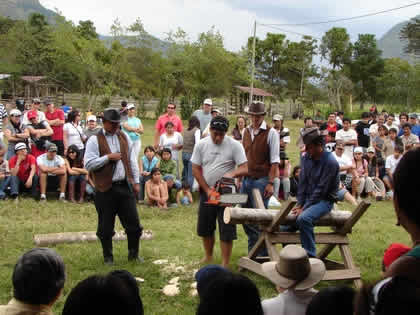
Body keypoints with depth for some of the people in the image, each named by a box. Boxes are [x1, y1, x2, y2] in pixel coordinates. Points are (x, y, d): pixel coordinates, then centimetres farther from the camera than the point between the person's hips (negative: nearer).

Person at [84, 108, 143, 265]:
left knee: (133, 223, 6)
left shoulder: (124, 138, 13)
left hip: (125, 186, 4)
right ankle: (108, 257, 22)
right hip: (106, 189, -4)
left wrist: (136, 181, 11)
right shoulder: (95, 140, -3)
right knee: (106, 227, 5)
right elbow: (88, 164, -11)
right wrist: (108, 157, -15)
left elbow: (132, 160, 16)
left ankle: (134, 254, 23)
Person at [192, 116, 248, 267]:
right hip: (206, 192, 4)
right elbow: (196, 169, 0)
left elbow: (245, 168, -13)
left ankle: (225, 264, 4)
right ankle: (208, 256, 34)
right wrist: (207, 190, -7)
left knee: (226, 230, -3)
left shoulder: (234, 145, -9)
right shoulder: (201, 145, -1)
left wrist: (231, 174, -34)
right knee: (205, 228, 14)